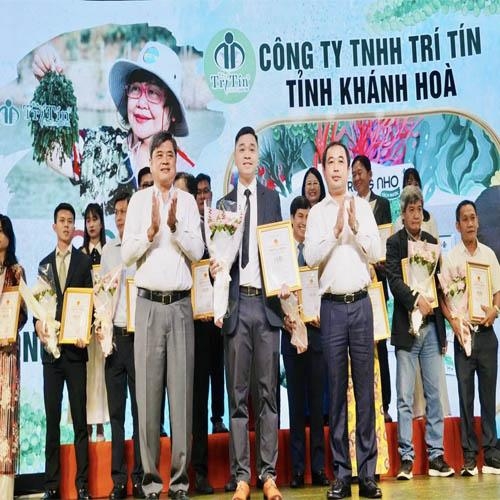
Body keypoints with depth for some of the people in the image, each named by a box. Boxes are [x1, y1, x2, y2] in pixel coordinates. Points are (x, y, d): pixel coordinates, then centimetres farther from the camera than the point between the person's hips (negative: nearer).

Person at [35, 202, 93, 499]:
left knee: (80, 417, 0)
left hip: (75, 348, -3)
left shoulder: (85, 261, 5)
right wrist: (39, 324, -6)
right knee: (52, 417, 5)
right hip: (51, 347, 3)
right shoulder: (45, 263, 15)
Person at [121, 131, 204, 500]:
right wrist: (151, 230, -14)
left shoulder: (188, 201, 9)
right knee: (148, 389, 1)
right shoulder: (139, 200, 7)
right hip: (149, 303, 0)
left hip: (181, 304, 1)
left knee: (182, 390, 2)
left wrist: (175, 226, -14)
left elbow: (197, 251, 1)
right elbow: (127, 254, 1)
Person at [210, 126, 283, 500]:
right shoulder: (224, 203, 12)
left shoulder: (272, 198, 12)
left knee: (268, 391, 3)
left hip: (267, 301, 0)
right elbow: (219, 252, 11)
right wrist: (215, 267, -11)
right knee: (238, 392, 3)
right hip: (236, 303, 0)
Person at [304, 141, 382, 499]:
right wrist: (335, 231, -16)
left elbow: (375, 253, 2)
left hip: (361, 303, 0)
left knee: (365, 387, 1)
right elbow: (311, 257, -5)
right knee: (337, 388, 3)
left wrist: (356, 227, -12)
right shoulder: (317, 212, 7)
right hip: (332, 306, 0)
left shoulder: (363, 206, 9)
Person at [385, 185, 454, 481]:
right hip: (407, 327, -4)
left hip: (432, 326, 4)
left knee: (434, 393, 6)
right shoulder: (394, 243, 0)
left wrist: (443, 329, 13)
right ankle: (406, 457, 5)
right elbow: (394, 280, -11)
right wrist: (416, 298, -26)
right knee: (405, 397, 0)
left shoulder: (432, 242, 14)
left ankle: (436, 455, 13)